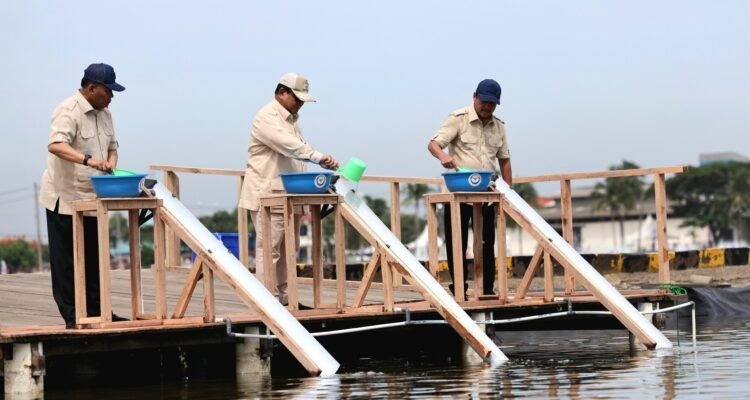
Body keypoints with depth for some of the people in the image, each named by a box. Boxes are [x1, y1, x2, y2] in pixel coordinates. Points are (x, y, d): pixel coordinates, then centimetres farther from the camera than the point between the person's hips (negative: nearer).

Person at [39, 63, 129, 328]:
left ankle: (95, 312, 19)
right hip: (65, 198, -8)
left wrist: (111, 165, -2)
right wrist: (87, 160, -43)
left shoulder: (104, 114, 11)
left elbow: (112, 146, 20)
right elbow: (55, 145, -30)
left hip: (92, 199, 8)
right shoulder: (68, 111, -16)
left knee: (93, 259, 12)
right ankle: (72, 317, 1)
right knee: (66, 261, -2)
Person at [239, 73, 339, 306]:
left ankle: (285, 296, 18)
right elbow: (289, 145, -27)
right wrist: (319, 158, -36)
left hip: (289, 195, 9)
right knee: (269, 248, -11)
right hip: (268, 195, -9)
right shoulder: (267, 118, -12)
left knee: (289, 248, 11)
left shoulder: (290, 119, 19)